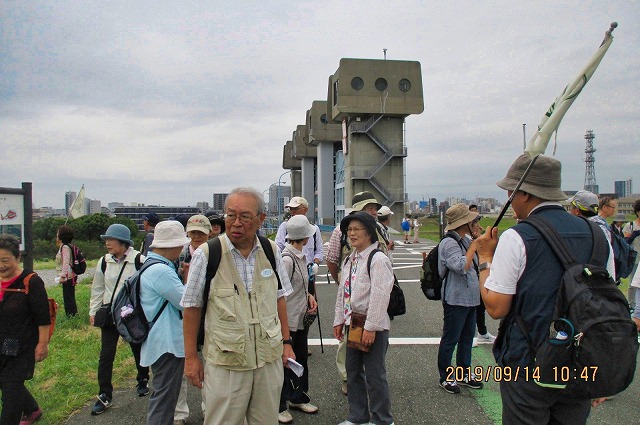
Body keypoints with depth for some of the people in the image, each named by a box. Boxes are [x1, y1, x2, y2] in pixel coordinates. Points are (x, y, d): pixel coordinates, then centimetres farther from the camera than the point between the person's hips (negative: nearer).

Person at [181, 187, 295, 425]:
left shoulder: (271, 251, 1)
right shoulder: (206, 255, -10)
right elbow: (192, 308, -3)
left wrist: (286, 342, 11)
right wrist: (191, 357, -1)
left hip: (270, 358, 4)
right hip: (225, 362, -3)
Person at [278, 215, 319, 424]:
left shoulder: (301, 256, 5)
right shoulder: (287, 259, -24)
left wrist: (309, 295, 1)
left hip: (301, 319, 9)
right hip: (288, 321, -9)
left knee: (301, 359, 21)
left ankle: (298, 398, 40)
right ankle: (279, 406, 24)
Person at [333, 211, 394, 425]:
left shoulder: (378, 259, -16)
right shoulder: (350, 259, 10)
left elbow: (379, 296, -21)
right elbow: (342, 291, 15)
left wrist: (370, 328, -21)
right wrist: (339, 320, 14)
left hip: (373, 326, -8)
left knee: (374, 375, 4)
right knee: (353, 372, 18)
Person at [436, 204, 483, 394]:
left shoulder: (465, 240, 10)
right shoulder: (449, 243, -18)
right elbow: (462, 266, -28)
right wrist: (474, 243, -22)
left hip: (470, 298, 9)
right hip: (456, 299, -9)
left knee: (467, 337, 18)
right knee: (450, 340, 2)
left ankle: (464, 373, 33)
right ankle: (445, 378, 16)